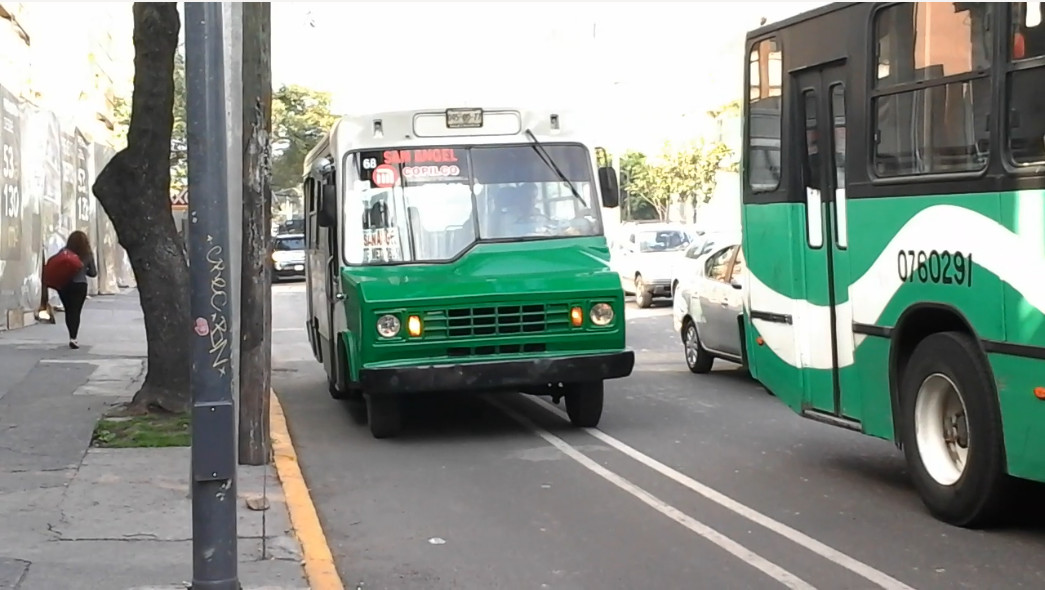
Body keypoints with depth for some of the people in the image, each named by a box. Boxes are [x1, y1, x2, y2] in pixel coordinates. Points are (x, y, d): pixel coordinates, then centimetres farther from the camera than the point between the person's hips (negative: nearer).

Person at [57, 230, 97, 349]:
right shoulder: (88, 255, -2)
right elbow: (93, 272, 6)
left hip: (64, 285, 1)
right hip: (80, 285, -1)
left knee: (68, 311, 14)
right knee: (76, 311, -1)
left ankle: (72, 336, 17)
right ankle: (73, 338, -15)